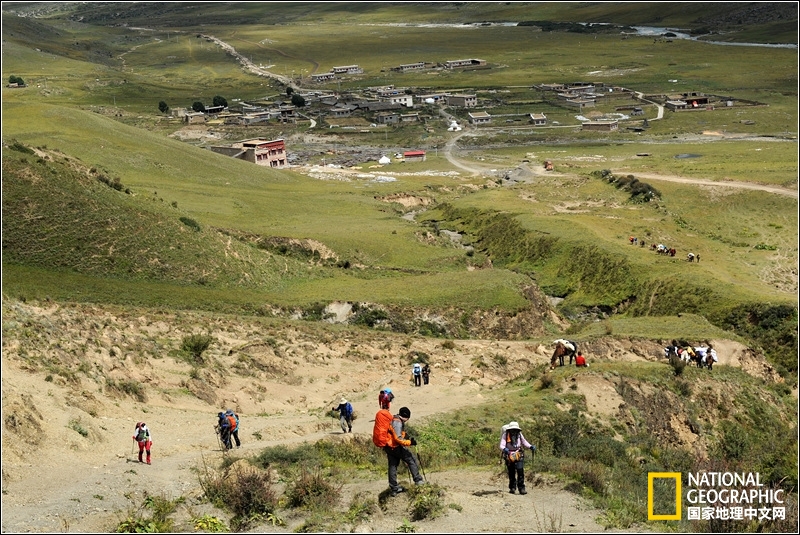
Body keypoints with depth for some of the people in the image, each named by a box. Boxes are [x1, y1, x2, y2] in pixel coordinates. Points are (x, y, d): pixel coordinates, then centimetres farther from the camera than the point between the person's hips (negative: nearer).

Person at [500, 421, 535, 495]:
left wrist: (530, 446, -5)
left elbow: (524, 442, 12)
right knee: (511, 473, 8)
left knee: (520, 471, -13)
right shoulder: (505, 435, -13)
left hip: (518, 456, 1)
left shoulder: (519, 434, -4)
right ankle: (512, 488, 27)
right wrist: (504, 449, -42)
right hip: (509, 457, -1)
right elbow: (501, 446, -20)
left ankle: (521, 489, -10)